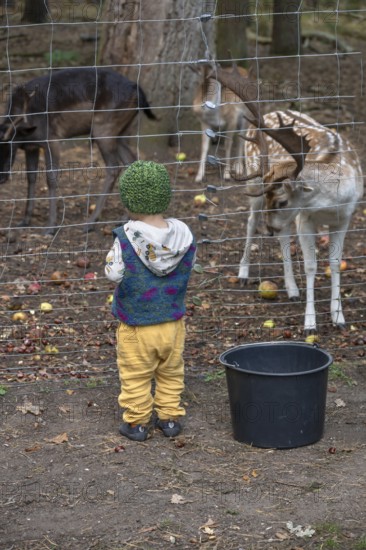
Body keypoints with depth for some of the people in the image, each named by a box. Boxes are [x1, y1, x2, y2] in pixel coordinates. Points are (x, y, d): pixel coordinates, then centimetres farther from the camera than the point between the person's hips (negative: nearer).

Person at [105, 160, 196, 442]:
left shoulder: (126, 238, -22)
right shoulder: (183, 233, -10)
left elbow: (113, 273, -16)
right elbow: (190, 263, 3)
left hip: (136, 325, -4)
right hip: (173, 321, 4)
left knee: (135, 376, 12)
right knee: (171, 372, 21)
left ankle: (137, 422, 21)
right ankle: (170, 417, 30)